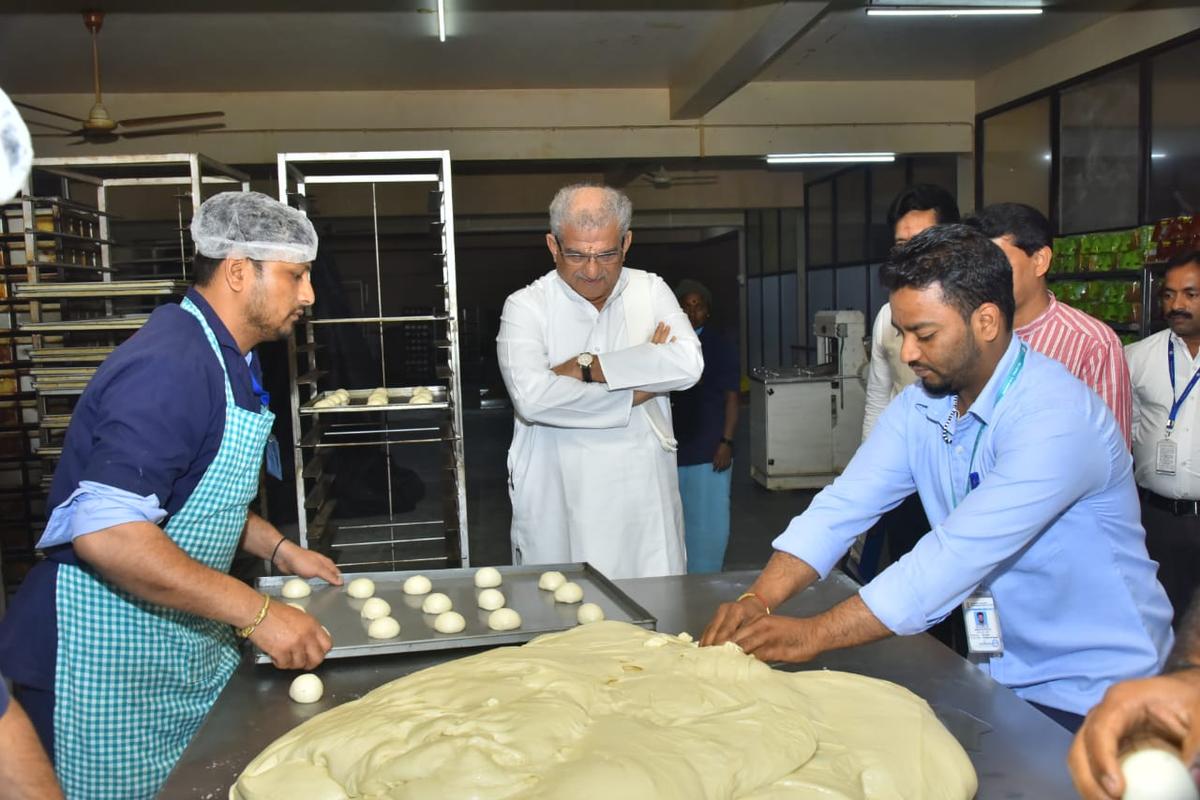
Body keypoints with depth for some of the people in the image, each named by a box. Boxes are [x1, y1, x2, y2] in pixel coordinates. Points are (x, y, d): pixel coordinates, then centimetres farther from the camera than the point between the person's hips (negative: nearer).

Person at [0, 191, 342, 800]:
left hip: (186, 654, 9)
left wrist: (280, 551, 13)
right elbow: (105, 533, -33)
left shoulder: (225, 362, 9)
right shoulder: (169, 367, -24)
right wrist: (256, 613, -28)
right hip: (110, 674, -9)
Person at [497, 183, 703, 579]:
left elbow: (687, 364, -12)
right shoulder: (526, 306, -3)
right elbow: (532, 397, -20)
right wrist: (633, 394, -12)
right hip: (557, 503, -2)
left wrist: (586, 367, -14)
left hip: (642, 499, 2)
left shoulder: (651, 291, 6)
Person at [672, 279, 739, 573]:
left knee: (708, 522, 0)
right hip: (672, 448, 3)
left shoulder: (721, 346, 2)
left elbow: (732, 397, -2)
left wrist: (726, 442, -10)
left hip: (708, 449, -3)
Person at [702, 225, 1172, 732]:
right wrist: (758, 600, -26)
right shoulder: (920, 405, -4)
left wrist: (814, 635, -34)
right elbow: (845, 504, -11)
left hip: (1094, 695, -6)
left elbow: (958, 555, -34)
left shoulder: (1057, 418, -28)